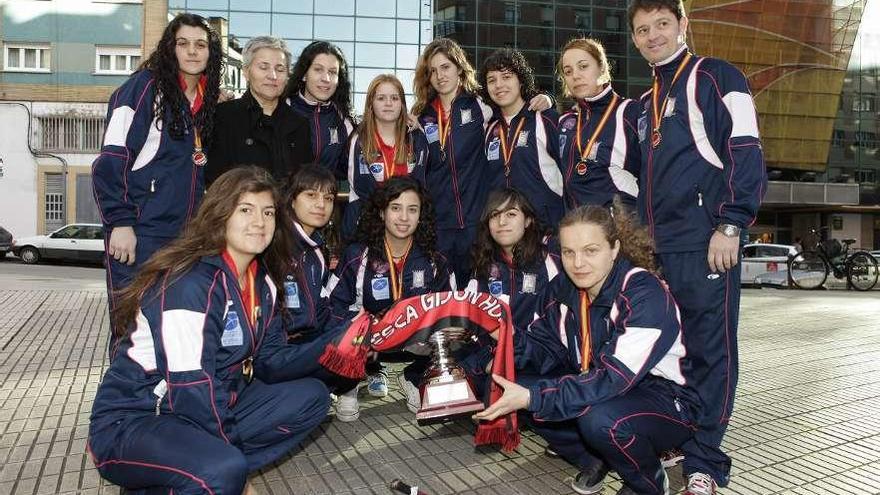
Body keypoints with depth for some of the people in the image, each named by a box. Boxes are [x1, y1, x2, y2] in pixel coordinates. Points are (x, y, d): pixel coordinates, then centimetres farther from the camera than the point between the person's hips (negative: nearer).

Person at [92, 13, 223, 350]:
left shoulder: (207, 101, 14)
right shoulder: (145, 86, -5)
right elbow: (111, 161, -10)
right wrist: (119, 222, -15)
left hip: (185, 235, 6)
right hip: (140, 234, -6)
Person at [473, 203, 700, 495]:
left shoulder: (646, 294, -25)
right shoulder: (564, 288, -3)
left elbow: (614, 378, -32)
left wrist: (531, 397, -37)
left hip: (662, 398, -6)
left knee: (600, 418, -36)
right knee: (515, 388, -11)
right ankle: (594, 460, 8)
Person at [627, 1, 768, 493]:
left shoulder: (717, 77, -1)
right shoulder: (645, 103, 21)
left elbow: (746, 154, -9)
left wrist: (730, 227, -16)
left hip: (706, 243, -7)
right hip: (655, 247, 7)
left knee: (711, 351, -2)